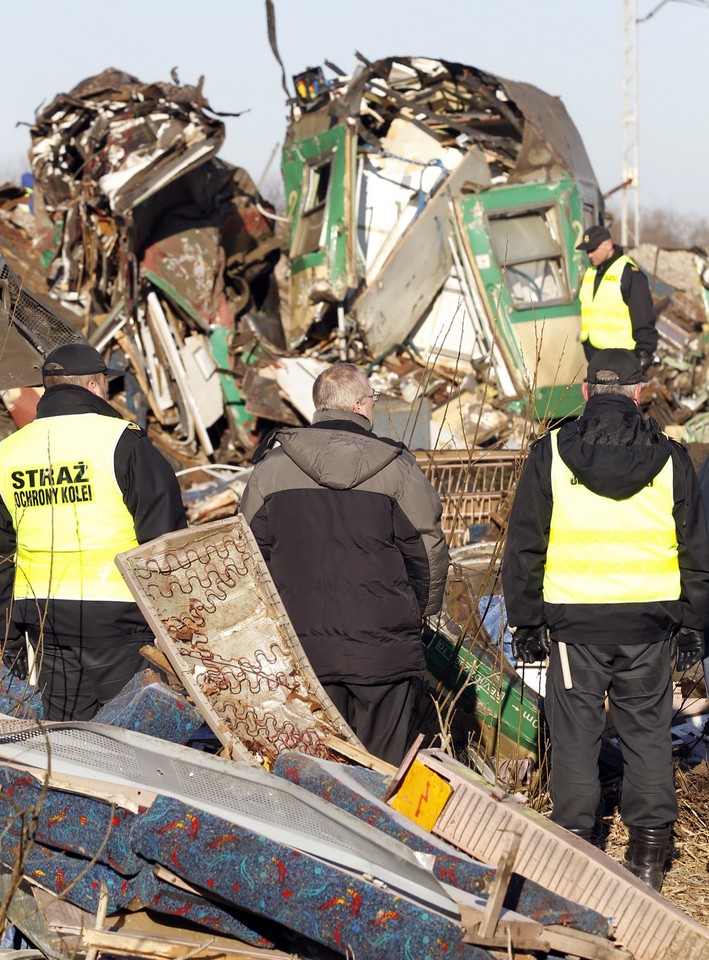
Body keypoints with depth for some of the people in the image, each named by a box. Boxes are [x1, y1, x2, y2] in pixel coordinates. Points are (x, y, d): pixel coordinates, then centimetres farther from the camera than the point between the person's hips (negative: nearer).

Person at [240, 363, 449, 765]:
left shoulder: (270, 467, 3)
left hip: (303, 648, 2)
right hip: (384, 649, -2)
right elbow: (430, 552, 1)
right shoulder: (397, 468, -3)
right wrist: (420, 611, 18)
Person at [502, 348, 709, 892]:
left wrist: (526, 622, 9)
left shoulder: (551, 454, 0)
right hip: (650, 622, 1)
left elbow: (523, 548, 2)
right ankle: (650, 854, 11)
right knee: (647, 731, 10)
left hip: (574, 621, -1)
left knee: (576, 734, 7)